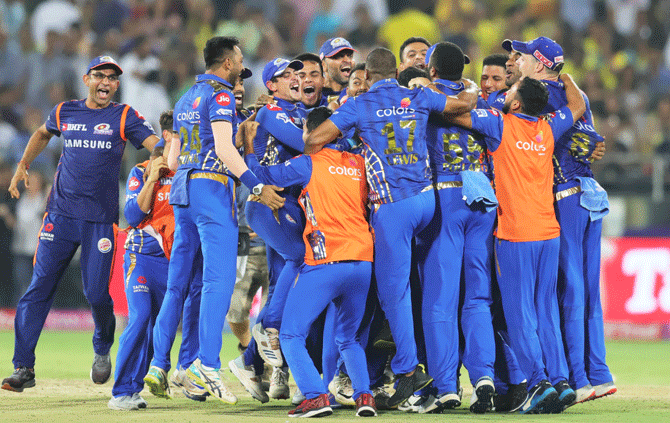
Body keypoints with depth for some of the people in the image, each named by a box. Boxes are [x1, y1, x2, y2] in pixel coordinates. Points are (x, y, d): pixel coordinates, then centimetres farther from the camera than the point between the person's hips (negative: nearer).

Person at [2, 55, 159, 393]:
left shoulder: (123, 117, 2)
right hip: (61, 214, 2)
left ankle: (102, 349, 25)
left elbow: (158, 145, -11)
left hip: (101, 219, -2)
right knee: (40, 287, -6)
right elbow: (43, 134, 31)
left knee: (97, 293, -6)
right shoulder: (64, 112, 10)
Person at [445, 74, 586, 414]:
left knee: (520, 313, -3)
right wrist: (564, 76, 39)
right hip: (549, 233, 5)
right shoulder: (548, 130, 9)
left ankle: (539, 382, -12)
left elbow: (456, 113, -12)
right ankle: (560, 380, 4)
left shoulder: (501, 124, -6)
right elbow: (578, 106, 26)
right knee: (546, 312, 10)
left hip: (515, 235, -5)